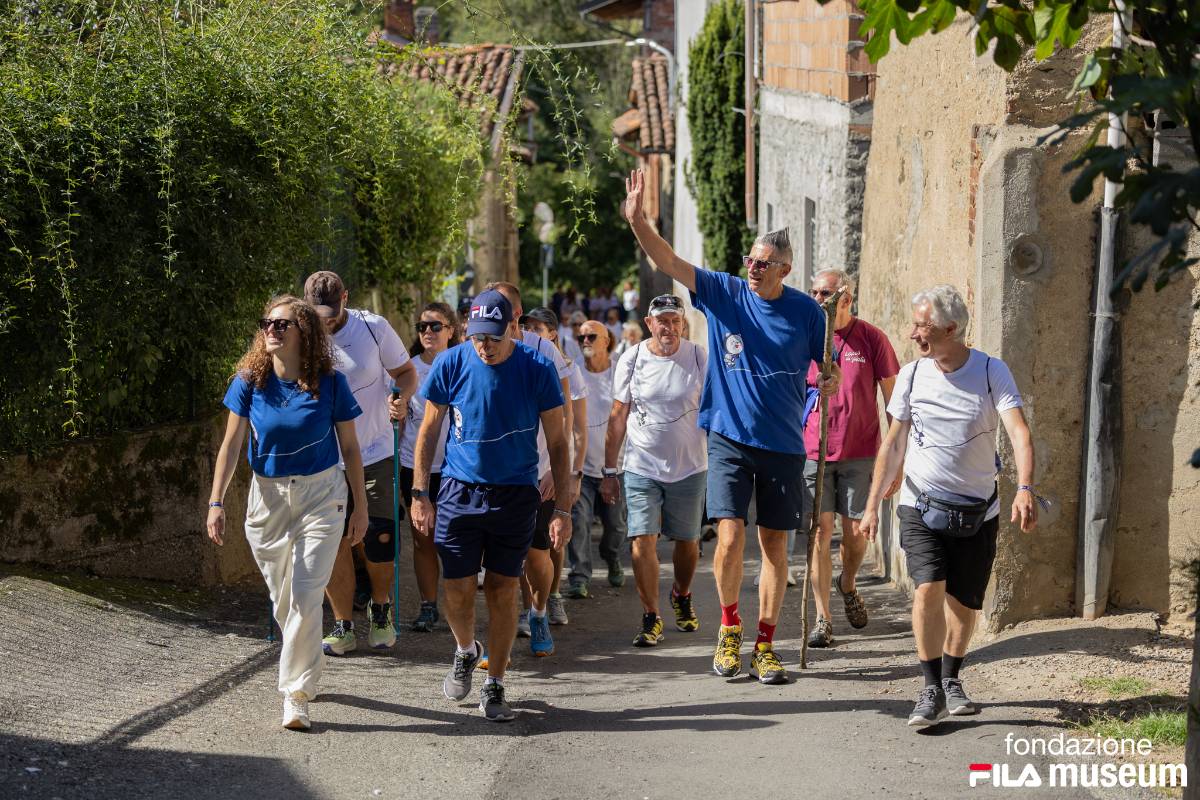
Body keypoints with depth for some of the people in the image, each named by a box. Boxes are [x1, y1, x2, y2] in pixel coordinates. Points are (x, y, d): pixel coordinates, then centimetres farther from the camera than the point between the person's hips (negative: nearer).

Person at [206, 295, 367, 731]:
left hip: (321, 495, -3)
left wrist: (360, 507, 3)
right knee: (283, 600, 12)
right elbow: (231, 444, -2)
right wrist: (216, 502, -10)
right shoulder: (250, 381, -5)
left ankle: (296, 694, -6)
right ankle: (311, 666, 37)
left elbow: (350, 448, 1)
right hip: (268, 496, 3)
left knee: (305, 596, -13)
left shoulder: (330, 383, -8)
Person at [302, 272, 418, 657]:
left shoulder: (374, 328, -5)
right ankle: (343, 627, 10)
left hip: (375, 453, -1)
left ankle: (380, 610, 27)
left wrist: (401, 398, -17)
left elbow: (406, 372, 5)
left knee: (379, 539, 1)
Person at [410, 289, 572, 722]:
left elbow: (557, 443, -1)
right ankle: (466, 651, 31)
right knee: (457, 590, 0)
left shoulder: (537, 369, -7)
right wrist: (420, 495, 2)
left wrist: (562, 509, -5)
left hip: (516, 495, -1)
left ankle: (494, 687, 15)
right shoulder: (451, 364, -5)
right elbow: (428, 431, 6)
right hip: (459, 491, 1)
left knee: (503, 590, 2)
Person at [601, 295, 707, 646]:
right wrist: (609, 471, 3)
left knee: (688, 541, 11)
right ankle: (651, 618, 0)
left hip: (689, 468, 0)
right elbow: (618, 418, 4)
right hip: (642, 468, 0)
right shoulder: (632, 360, -1)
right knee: (643, 541, -9)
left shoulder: (699, 358, -3)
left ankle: (682, 597, 38)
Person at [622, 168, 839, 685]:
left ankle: (764, 644, 17)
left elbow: (830, 367, 9)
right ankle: (729, 626, 12)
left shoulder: (806, 312, 0)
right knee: (730, 537, -12)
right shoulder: (723, 294, -1)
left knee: (774, 545, 6)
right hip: (729, 438, -1)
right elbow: (668, 263, -10)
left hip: (783, 443, 1)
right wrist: (636, 219, -24)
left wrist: (831, 383, -15)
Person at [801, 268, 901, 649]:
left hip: (860, 453, -1)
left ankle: (847, 585, 35)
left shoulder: (871, 338, -2)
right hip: (812, 453, 1)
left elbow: (892, 399, 2)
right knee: (821, 533, -2)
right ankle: (822, 618, 4)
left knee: (856, 533, 4)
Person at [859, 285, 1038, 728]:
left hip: (978, 512, 0)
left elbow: (1018, 431, -19)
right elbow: (894, 445, 7)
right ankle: (931, 689, -7)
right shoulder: (911, 375, -1)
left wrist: (1025, 488, -36)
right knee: (928, 589, -17)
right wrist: (872, 504, 4)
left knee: (964, 603, 6)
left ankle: (951, 679, 28)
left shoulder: (992, 372, -8)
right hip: (921, 507, 0)